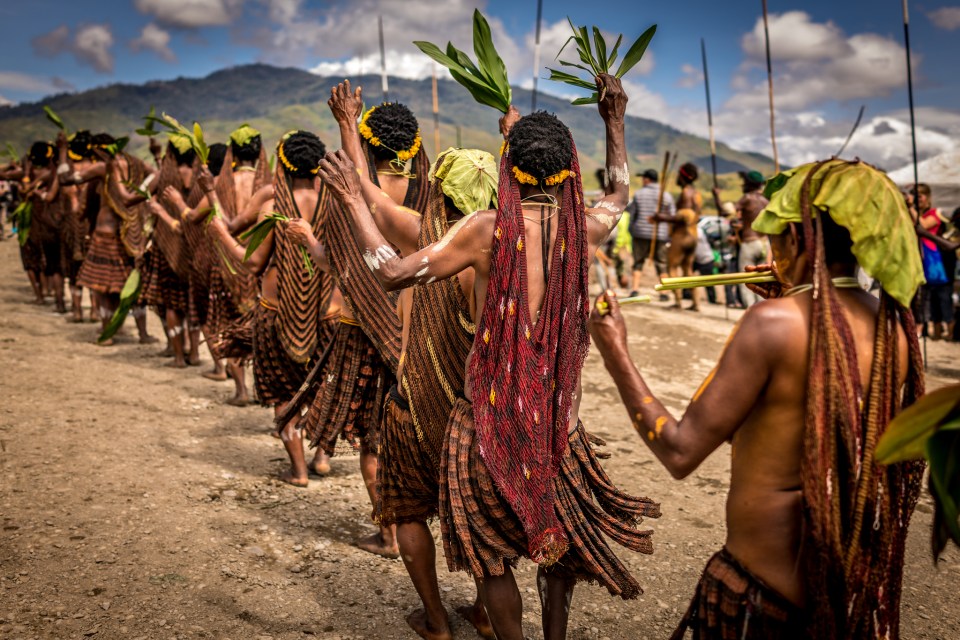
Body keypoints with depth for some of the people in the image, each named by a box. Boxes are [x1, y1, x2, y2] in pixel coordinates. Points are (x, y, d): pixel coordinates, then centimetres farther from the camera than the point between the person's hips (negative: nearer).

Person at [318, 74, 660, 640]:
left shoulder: (488, 228, -14)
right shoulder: (585, 228, -4)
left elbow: (393, 272, -13)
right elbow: (620, 193, 21)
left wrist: (354, 200, -5)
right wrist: (615, 122, 27)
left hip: (491, 414, -3)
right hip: (560, 417, 4)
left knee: (491, 552, 14)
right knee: (558, 540, 24)